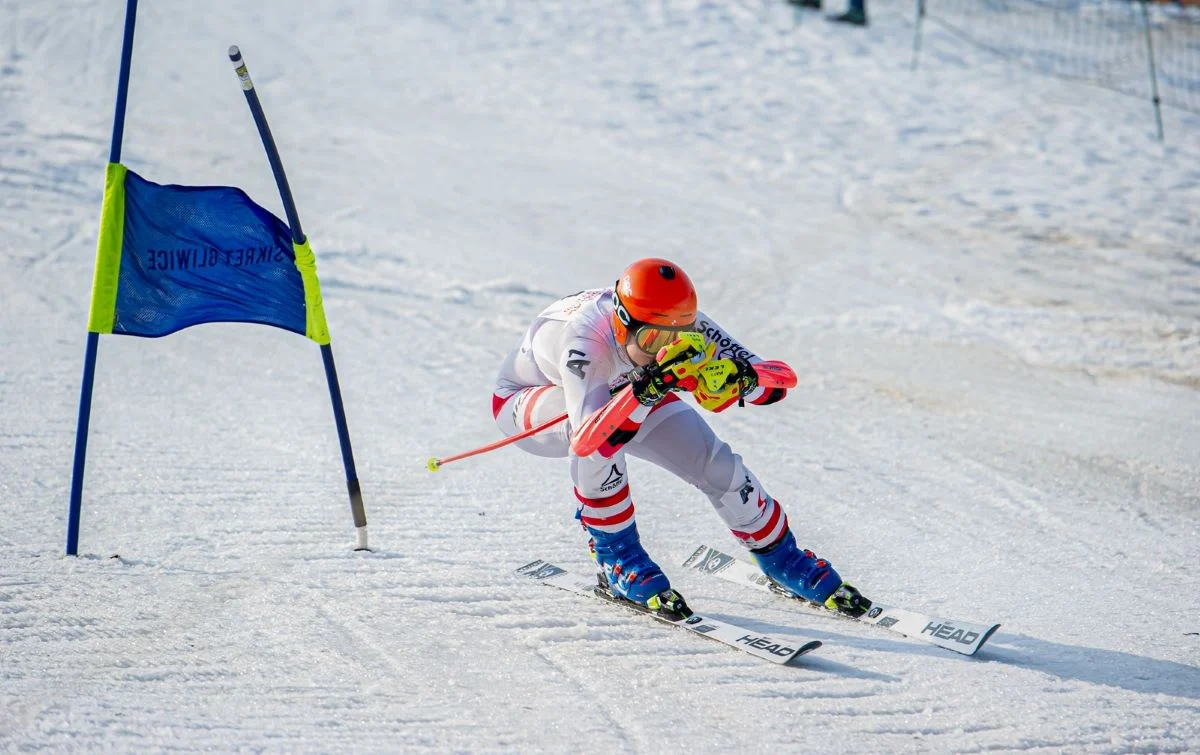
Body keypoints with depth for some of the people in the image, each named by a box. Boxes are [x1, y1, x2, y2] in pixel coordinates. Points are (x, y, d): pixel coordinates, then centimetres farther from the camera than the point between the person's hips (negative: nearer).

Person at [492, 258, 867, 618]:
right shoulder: (585, 335, -43)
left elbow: (775, 384, -29)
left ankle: (780, 558, 19)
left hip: (623, 392, 5)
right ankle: (615, 555, -16)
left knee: (715, 463, -8)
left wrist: (745, 378, -50)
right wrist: (643, 397, -65)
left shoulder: (681, 325, -29)